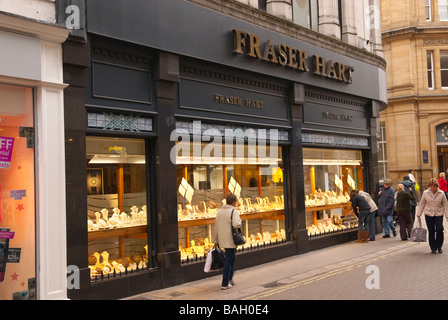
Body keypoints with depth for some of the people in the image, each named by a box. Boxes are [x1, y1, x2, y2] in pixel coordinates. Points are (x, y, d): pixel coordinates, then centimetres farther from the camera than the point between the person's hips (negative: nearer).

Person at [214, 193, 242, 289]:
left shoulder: (219, 211, 10)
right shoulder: (234, 211, -11)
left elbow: (216, 226, 12)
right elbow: (236, 225, -26)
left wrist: (216, 241, 17)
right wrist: (239, 220, -4)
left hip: (222, 240, 7)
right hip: (230, 240, -7)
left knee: (232, 257, 22)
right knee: (228, 261, 0)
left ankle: (230, 278, 26)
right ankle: (225, 284, 2)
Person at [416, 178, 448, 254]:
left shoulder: (441, 193, 0)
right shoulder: (425, 193, 1)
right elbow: (421, 204, 8)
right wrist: (418, 214, 4)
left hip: (439, 214, -1)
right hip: (428, 214, 1)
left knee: (439, 230, -13)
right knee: (431, 231, 3)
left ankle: (439, 247, 7)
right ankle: (433, 248, 14)